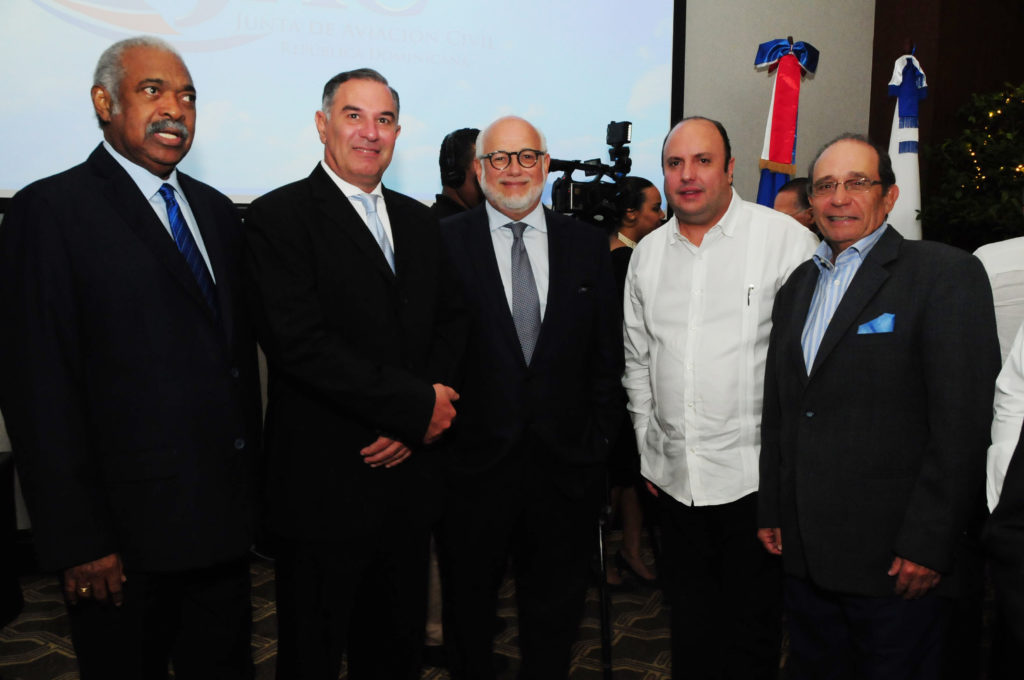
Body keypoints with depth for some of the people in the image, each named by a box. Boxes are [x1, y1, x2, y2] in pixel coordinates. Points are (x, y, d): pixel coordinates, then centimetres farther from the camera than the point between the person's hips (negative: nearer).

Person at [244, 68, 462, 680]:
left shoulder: (417, 220, 12)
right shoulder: (281, 216, -8)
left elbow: (442, 329, 10)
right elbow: (300, 343, -19)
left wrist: (410, 426, -6)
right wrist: (418, 405, -17)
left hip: (407, 474, 6)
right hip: (325, 484, -5)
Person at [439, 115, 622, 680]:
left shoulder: (587, 244, 5)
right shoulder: (444, 242, -4)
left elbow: (607, 352, 6)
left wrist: (598, 437, 2)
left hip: (565, 462, 2)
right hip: (474, 462, -2)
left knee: (555, 612, 17)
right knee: (469, 607, 17)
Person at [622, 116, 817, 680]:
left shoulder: (786, 238, -7)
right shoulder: (648, 252, 8)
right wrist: (647, 449, 13)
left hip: (754, 474, -4)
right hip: (673, 474, 4)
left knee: (752, 626, 10)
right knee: (689, 622, 18)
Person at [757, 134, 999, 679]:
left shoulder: (946, 274, -8)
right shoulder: (796, 287, 13)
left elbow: (963, 421, -14)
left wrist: (927, 545, -16)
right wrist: (771, 511, 12)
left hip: (897, 561, -6)